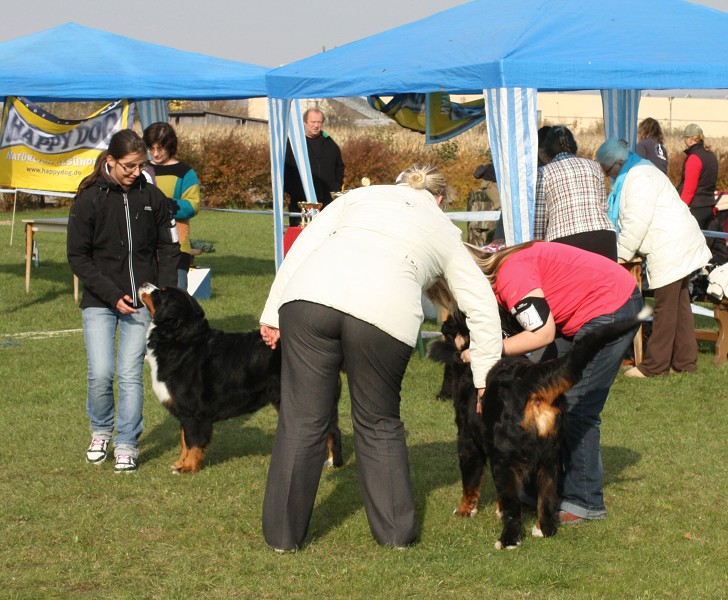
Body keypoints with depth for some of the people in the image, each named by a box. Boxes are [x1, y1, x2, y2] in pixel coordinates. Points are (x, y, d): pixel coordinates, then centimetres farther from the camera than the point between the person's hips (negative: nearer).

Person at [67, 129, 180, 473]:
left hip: (141, 301, 1)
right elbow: (78, 257, -4)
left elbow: (168, 249, 10)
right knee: (100, 373, -8)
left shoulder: (151, 197, 2)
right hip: (99, 302, -1)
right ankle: (100, 430, 19)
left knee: (130, 374, -3)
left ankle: (126, 444, 10)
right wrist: (113, 296, -11)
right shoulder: (89, 199, -5)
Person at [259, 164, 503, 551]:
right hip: (384, 313, -1)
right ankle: (396, 531, 23)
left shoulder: (361, 195, 31)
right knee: (379, 425, 17)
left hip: (307, 298, 1)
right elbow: (483, 308, 25)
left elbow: (302, 249, 18)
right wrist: (485, 382, 28)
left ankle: (283, 534, 15)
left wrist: (273, 314, 16)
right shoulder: (444, 230, 28)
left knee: (301, 421, 8)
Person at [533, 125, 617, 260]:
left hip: (564, 240, -3)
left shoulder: (544, 172, 9)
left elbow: (538, 218, 8)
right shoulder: (594, 166, 18)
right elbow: (603, 207, 18)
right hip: (603, 237, 3)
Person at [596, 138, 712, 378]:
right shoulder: (640, 171, 19)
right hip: (680, 247, 11)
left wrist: (619, 254, -11)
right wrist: (620, 250, 16)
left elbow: (636, 223, -20)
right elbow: (631, 220, 22)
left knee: (665, 308, -5)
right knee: (680, 306, 13)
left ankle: (655, 365, 0)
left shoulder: (638, 179, -16)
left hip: (670, 249, -11)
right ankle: (685, 362, 17)